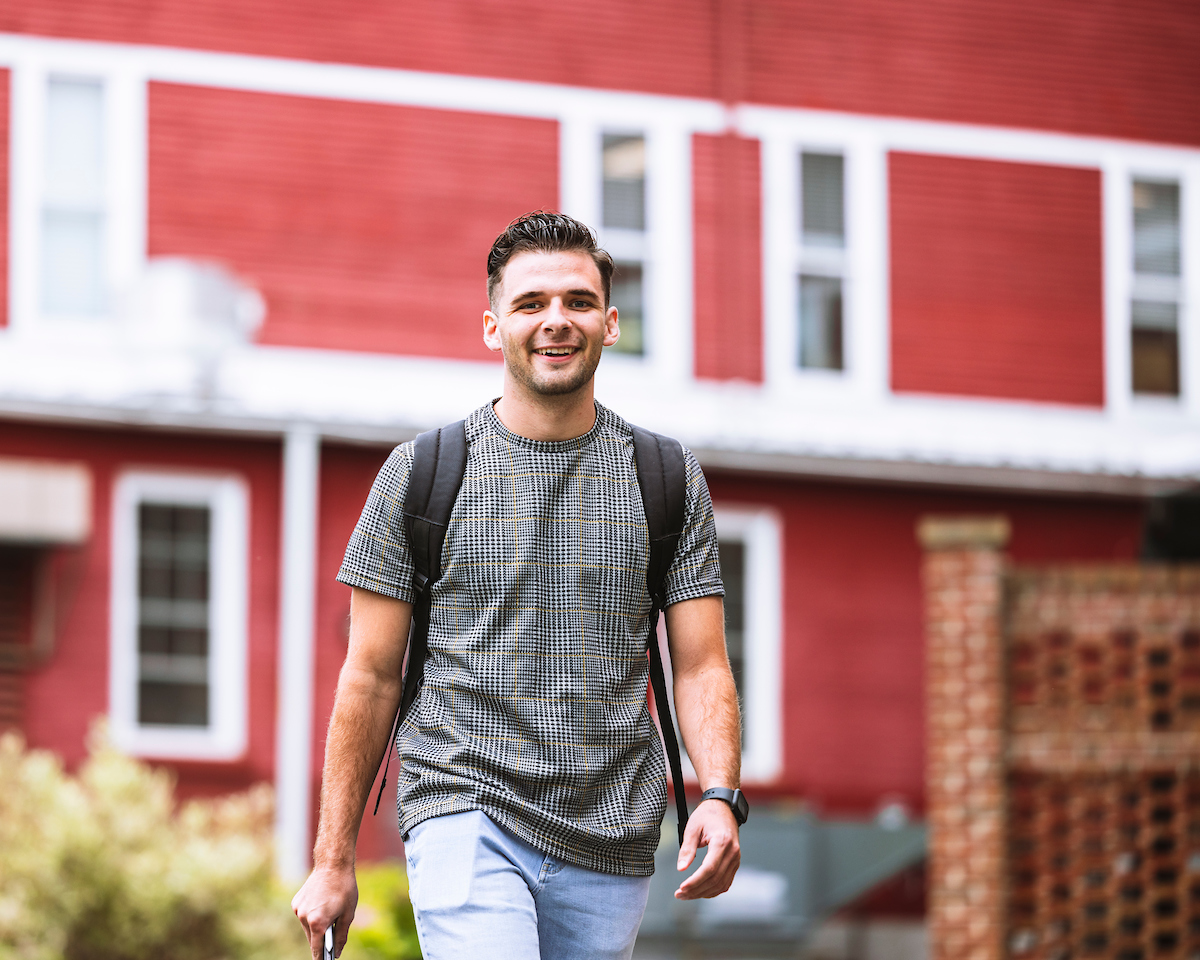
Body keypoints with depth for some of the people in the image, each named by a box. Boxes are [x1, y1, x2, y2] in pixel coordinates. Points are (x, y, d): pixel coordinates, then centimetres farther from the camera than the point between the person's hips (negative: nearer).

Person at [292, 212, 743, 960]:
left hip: (610, 846, 3)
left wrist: (719, 795, -15)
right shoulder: (422, 473, 3)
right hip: (466, 815, -3)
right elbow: (371, 678, 5)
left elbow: (701, 668, 4)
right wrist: (333, 862, 2)